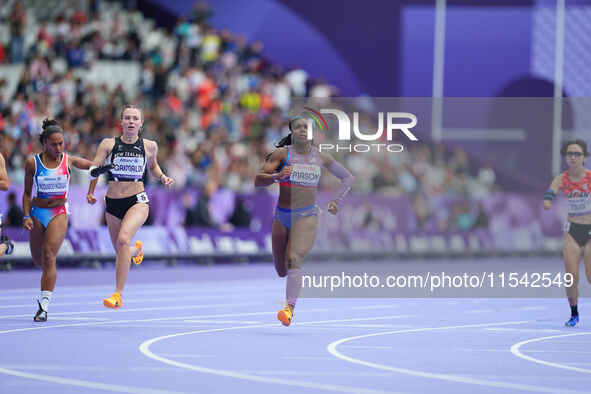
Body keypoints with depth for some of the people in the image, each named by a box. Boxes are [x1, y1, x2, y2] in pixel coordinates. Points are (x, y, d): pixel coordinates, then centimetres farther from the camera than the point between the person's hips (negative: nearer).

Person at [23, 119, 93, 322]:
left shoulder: (68, 160, -1)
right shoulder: (33, 163, -3)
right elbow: (27, 193, 3)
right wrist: (26, 216, -7)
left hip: (59, 213, -1)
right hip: (37, 213, 1)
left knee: (48, 257, -17)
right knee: (38, 260, 7)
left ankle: (44, 306, -20)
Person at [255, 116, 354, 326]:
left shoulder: (320, 156, 4)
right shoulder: (282, 154, -2)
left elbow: (348, 177, 18)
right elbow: (258, 180, -8)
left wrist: (337, 201, 7)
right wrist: (277, 176, -27)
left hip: (307, 215, -2)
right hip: (282, 216, 2)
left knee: (294, 259, -25)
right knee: (281, 270, 10)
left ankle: (289, 309, -35)